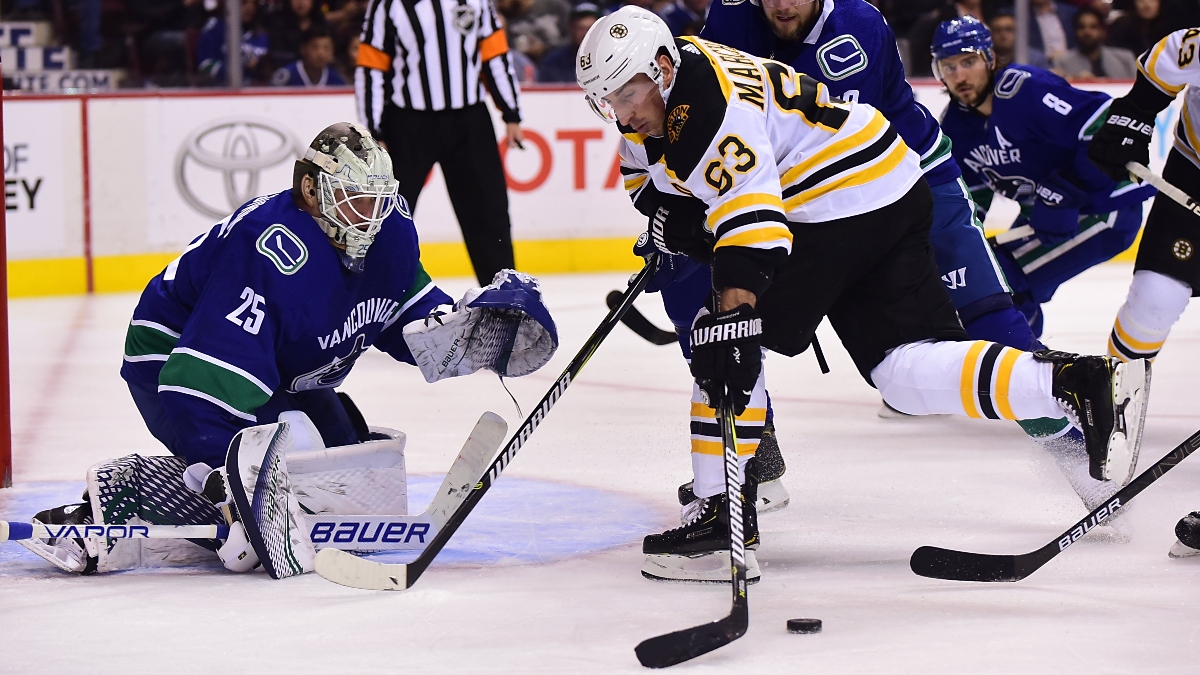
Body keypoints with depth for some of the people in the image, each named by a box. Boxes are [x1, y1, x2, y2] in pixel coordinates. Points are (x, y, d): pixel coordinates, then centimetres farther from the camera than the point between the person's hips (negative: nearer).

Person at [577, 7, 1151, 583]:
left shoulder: (705, 106, -23)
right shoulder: (653, 96, 9)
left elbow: (750, 213, -35)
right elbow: (649, 173, 26)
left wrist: (731, 317, -44)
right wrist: (667, 217, 3)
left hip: (841, 205, -11)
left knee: (722, 342, -8)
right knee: (907, 368, 4)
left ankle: (723, 515, -9)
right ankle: (1077, 383, -7)